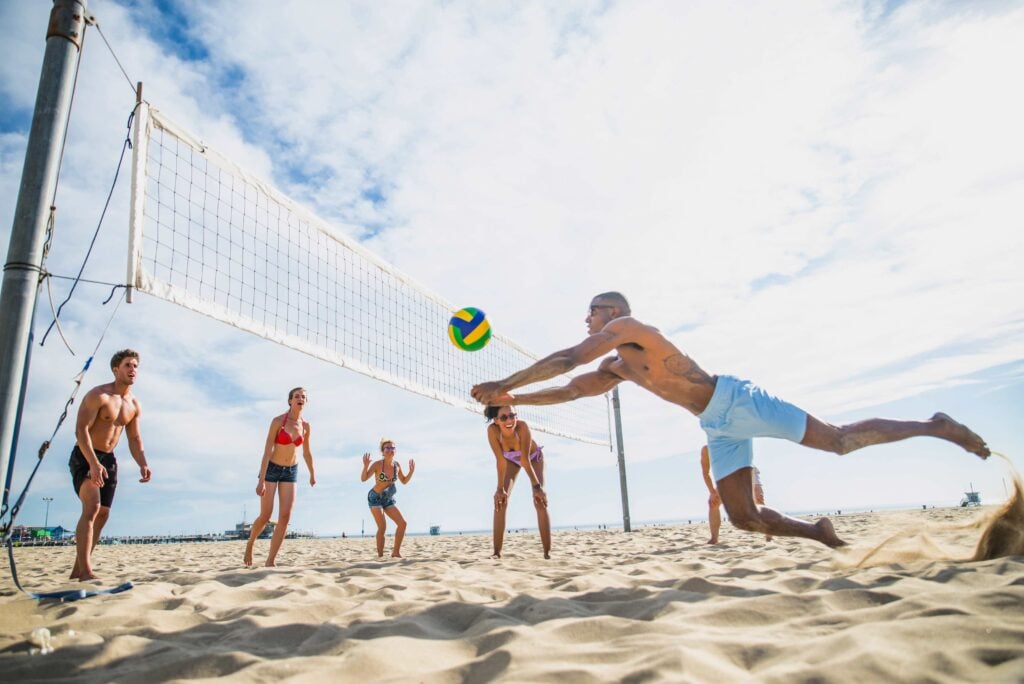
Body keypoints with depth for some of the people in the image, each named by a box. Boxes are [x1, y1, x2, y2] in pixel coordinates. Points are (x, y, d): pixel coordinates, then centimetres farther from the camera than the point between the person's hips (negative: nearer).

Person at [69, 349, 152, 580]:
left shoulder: (134, 406, 8)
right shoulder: (98, 395, -14)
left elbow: (134, 439, 10)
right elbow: (81, 429, -22)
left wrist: (143, 465, -8)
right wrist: (93, 463, -33)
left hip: (108, 459, 8)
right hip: (85, 457, -7)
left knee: (103, 514, 5)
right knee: (92, 507, -22)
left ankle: (78, 569, 16)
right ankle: (85, 571, -24)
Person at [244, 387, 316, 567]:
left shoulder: (305, 425, -2)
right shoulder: (278, 421, -16)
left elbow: (307, 452, 12)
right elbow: (267, 451, -19)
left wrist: (312, 474, 21)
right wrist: (261, 480, -23)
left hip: (291, 472, 4)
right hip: (271, 469, -4)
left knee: (285, 517, -9)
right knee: (265, 516, -1)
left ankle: (270, 561, -2)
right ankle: (250, 544, 30)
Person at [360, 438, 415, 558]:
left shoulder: (397, 465, -2)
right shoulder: (377, 464, -17)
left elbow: (404, 481, 9)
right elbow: (364, 479, -20)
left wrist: (411, 471, -6)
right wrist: (365, 466, -37)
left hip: (389, 499, 6)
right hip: (375, 498, -5)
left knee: (402, 523, -4)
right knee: (382, 527, -17)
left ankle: (396, 552, 8)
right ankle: (380, 556, -6)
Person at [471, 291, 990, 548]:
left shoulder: (628, 326, -12)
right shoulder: (615, 367, 15)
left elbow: (568, 361, -22)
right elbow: (570, 390, 15)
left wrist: (504, 382, -18)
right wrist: (513, 400, 7)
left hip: (735, 400, -8)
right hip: (716, 427, 8)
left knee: (841, 441, -5)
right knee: (743, 517, 3)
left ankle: (933, 426, 13)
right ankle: (820, 532, 22)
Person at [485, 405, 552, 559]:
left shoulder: (522, 426, -41)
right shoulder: (492, 430, -36)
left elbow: (525, 460, -36)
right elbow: (500, 461, -30)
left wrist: (537, 486, -32)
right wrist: (500, 489, -28)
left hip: (533, 457, -2)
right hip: (511, 459, 2)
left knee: (540, 501, -12)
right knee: (500, 501, -9)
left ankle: (547, 551, -6)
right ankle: (497, 552, -3)